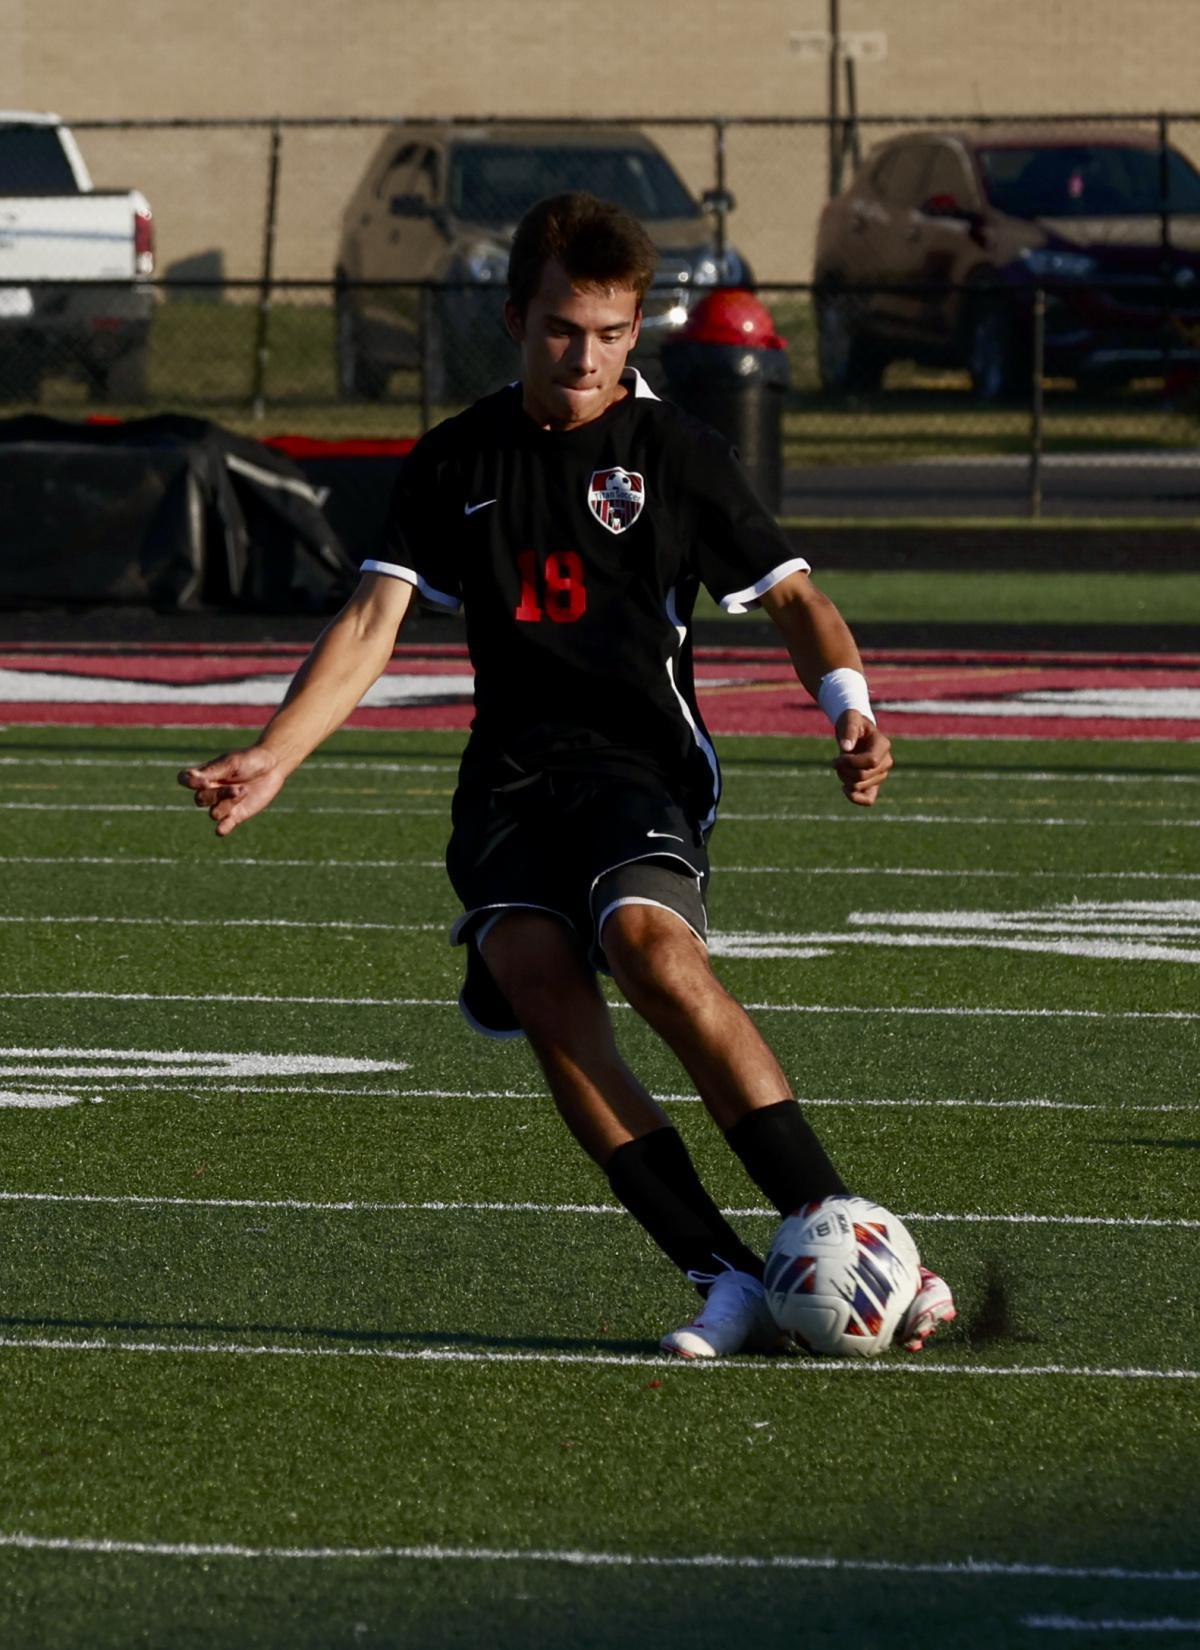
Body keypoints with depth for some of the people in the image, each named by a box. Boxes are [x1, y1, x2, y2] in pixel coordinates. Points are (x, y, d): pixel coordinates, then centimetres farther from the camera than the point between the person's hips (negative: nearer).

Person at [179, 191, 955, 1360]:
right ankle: (724, 1282, -27)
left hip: (642, 766, -3)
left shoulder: (674, 453, 5)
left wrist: (851, 713, -14)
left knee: (648, 943, -33)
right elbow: (375, 620, 9)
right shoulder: (455, 463, 12)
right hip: (511, 780, 3)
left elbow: (791, 596, 5)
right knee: (537, 978, -27)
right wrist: (270, 759, -4)